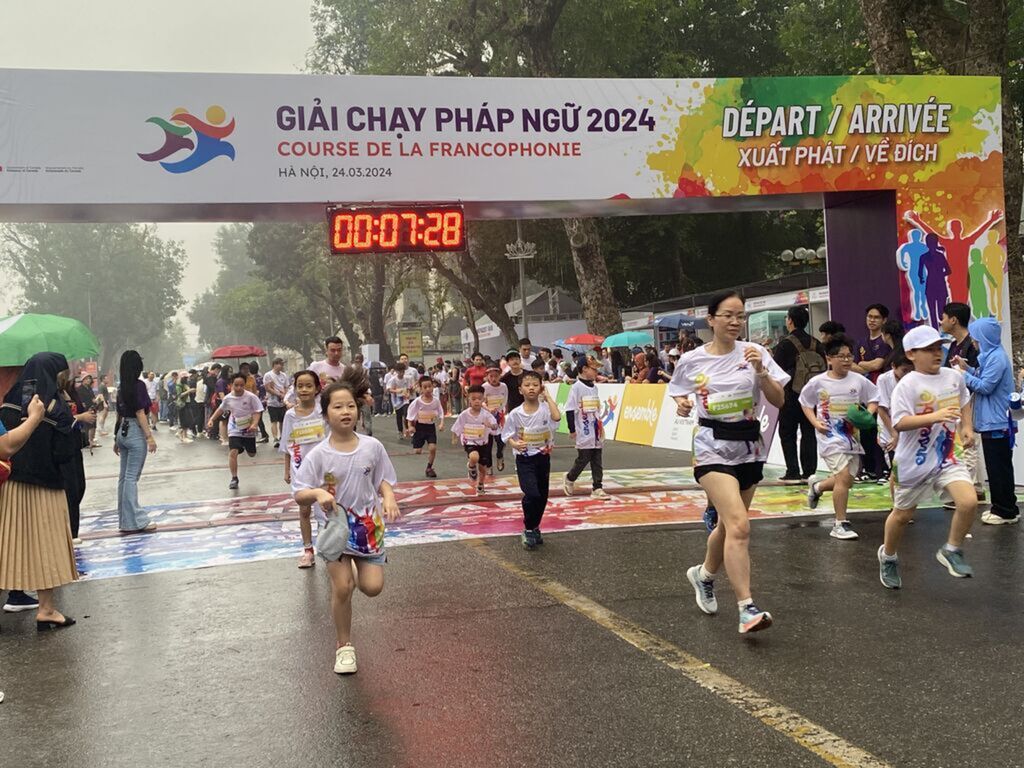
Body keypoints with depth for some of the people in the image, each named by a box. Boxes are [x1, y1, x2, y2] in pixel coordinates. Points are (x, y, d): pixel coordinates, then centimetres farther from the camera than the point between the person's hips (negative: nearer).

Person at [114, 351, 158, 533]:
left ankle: (125, 520, 14)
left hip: (123, 431, 8)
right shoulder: (139, 385, -11)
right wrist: (149, 436, -16)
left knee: (124, 476, 9)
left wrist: (116, 438, 20)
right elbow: (140, 413, -15)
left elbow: (119, 414, 15)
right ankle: (136, 521, -6)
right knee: (132, 477, -8)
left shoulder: (121, 387, 10)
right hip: (136, 432, -8)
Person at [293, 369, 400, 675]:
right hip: (336, 527, -2)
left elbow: (383, 480, 5)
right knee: (342, 588, -5)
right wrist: (317, 493, -31)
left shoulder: (372, 447, -7)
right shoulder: (318, 455, -12)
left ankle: (356, 570, 31)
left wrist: (389, 498, -15)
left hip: (368, 525, 2)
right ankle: (344, 646, 16)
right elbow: (300, 496, -10)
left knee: (372, 587, -5)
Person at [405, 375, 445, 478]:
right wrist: (410, 426, -13)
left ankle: (429, 468, 8)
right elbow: (410, 413, -5)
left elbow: (441, 414, 1)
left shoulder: (436, 401, -6)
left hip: (431, 427, 1)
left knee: (433, 448, -10)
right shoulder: (417, 401, -11)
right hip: (420, 426, -1)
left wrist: (441, 424, -14)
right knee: (417, 451, -2)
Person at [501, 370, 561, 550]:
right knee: (532, 494, -18)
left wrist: (547, 396, -18)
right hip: (524, 459, -3)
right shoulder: (515, 414, -8)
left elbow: (557, 417, -28)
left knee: (542, 496, 12)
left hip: (543, 458, 3)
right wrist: (515, 444, -23)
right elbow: (508, 435, -1)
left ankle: (534, 528, 33)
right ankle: (528, 530, 0)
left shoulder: (545, 408, -7)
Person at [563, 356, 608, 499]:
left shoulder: (594, 387, 11)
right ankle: (569, 479, 22)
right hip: (584, 432, -7)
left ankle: (597, 488, 8)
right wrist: (572, 429, -13)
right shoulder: (576, 387, -11)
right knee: (583, 459, -1)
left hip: (596, 431, 7)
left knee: (597, 461, 5)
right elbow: (570, 409, -12)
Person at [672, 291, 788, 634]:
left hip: (748, 447, 3)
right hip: (713, 447, -3)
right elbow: (678, 392, 15)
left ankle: (704, 575, 46)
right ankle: (747, 609, -18)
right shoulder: (691, 360, -1)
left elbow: (778, 401, -4)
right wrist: (681, 403, -7)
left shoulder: (754, 353, -1)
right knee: (739, 526, -19)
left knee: (728, 525, 17)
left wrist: (760, 372, -19)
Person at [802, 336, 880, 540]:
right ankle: (840, 524, -6)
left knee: (846, 481, 9)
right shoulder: (818, 382, -6)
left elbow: (873, 399, 11)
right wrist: (815, 422, -6)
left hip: (852, 436, 4)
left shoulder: (858, 380, -1)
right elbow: (805, 402, 8)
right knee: (843, 476, -18)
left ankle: (817, 487, 41)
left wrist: (867, 415, -8)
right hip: (830, 437, -4)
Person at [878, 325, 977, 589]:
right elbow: (900, 423, -28)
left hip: (947, 457, 4)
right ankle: (888, 556, 40)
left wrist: (966, 426, 10)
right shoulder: (907, 385, -18)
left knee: (969, 501, -17)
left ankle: (951, 551, 7)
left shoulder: (954, 376, 2)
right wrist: (934, 416, -37)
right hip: (914, 463, -4)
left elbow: (964, 401, 23)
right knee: (903, 514, 12)